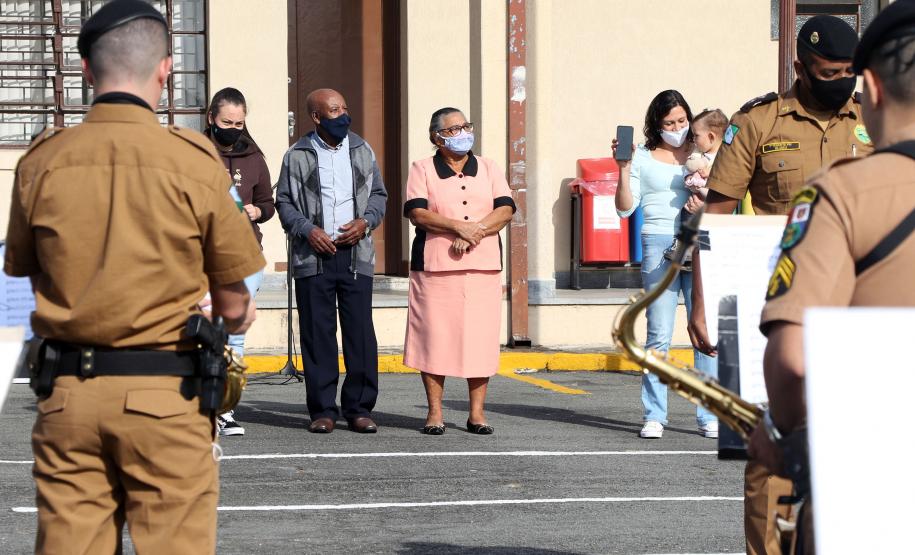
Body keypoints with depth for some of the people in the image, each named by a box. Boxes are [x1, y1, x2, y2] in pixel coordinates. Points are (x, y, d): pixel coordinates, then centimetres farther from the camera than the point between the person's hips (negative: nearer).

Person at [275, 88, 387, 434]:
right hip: (313, 257, -2)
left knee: (360, 332, -2)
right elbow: (284, 202, 5)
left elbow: (378, 194, 16)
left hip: (355, 255, 2)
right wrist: (307, 230, -10)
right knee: (317, 334, 0)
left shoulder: (361, 151, 12)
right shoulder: (297, 156, 5)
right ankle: (323, 410, 6)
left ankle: (359, 408, 5)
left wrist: (365, 222, -2)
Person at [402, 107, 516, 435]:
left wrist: (474, 231, -12)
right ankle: (435, 412, 4)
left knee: (481, 338, 0)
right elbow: (417, 213, -7)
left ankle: (477, 413, 6)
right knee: (435, 336, -4)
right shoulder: (422, 171, 6)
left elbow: (506, 210, 3)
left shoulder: (489, 169, 15)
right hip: (435, 267, -2)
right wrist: (457, 227, -18)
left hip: (484, 267, 2)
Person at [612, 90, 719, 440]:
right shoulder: (643, 158, 10)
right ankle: (654, 416, 1)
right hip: (658, 245, -1)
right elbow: (625, 209, 6)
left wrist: (705, 207, -4)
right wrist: (623, 169, -6)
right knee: (659, 335, -5)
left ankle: (709, 416, 2)